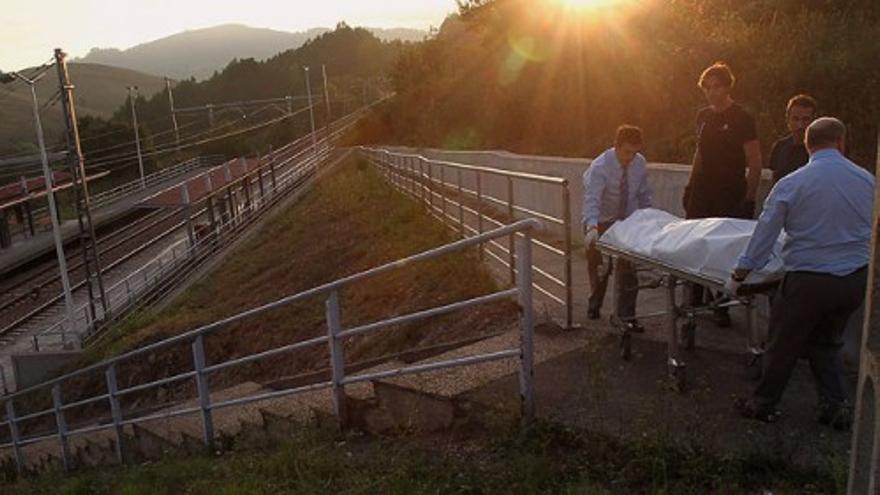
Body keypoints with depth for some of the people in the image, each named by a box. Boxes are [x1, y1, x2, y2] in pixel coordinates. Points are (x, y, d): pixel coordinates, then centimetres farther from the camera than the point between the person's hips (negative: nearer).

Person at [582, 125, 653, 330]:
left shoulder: (640, 163, -10)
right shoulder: (600, 166, -25)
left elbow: (644, 194, 3)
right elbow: (591, 198, -37)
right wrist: (591, 227, -51)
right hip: (601, 223, -3)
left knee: (629, 270, -1)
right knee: (599, 270, 11)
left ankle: (627, 316, 10)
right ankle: (594, 306, 36)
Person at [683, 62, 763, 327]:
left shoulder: (741, 118, -8)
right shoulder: (703, 116, 11)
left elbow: (755, 163, -9)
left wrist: (749, 199, -15)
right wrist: (690, 185, 17)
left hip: (729, 196, -5)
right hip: (702, 192, 5)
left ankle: (722, 308, 12)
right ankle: (695, 302, 17)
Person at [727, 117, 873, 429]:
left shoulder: (790, 185, -11)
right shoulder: (867, 181, 0)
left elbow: (764, 234, -6)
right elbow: (871, 233, 11)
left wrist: (739, 275, 5)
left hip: (808, 281, -4)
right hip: (856, 279, 4)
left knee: (784, 346, 12)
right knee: (826, 342, 24)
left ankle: (764, 405, 25)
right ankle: (835, 406, 23)